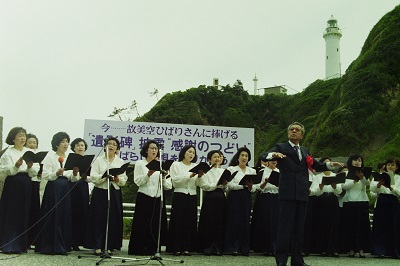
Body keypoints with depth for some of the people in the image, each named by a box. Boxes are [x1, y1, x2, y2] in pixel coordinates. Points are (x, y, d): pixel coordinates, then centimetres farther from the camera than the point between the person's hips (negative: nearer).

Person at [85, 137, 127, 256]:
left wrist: (117, 179, -16)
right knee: (99, 219, -3)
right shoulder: (99, 160, 6)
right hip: (100, 192, -2)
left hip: (115, 193, 2)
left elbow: (124, 180, 5)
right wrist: (104, 177, -19)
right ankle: (98, 246, 3)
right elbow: (93, 177, -4)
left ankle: (109, 247, 8)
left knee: (113, 220, 1)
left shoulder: (120, 162, 11)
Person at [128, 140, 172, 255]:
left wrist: (163, 177, -11)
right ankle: (138, 249, 5)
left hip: (158, 199, 3)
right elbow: (137, 181, -7)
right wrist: (148, 174, -20)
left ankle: (152, 249, 11)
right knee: (142, 225, -3)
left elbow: (168, 187, 7)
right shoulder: (140, 163, 7)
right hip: (144, 198, -3)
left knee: (156, 225, 2)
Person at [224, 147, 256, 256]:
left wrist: (250, 187, -14)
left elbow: (254, 189, 8)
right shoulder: (232, 169, 3)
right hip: (235, 197, -3)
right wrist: (244, 185, -18)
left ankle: (244, 248, 9)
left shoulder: (252, 171, 14)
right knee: (234, 221, -5)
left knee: (245, 222, 2)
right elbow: (230, 185, -9)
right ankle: (232, 247, 0)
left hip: (247, 198, 3)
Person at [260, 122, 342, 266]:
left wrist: (329, 165, 7)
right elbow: (264, 156, -10)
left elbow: (317, 166, 25)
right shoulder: (281, 147, 5)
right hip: (287, 193, -5)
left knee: (299, 227, 9)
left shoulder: (305, 151, 21)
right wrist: (274, 154, -32)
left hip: (302, 193, 5)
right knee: (285, 226, -5)